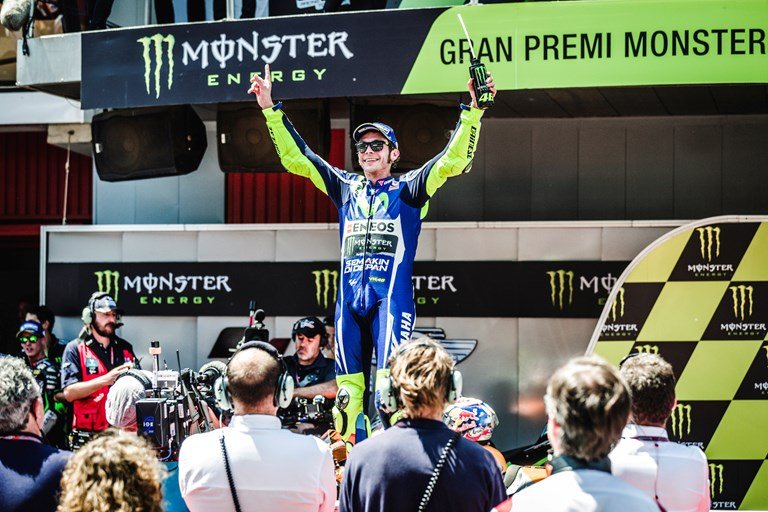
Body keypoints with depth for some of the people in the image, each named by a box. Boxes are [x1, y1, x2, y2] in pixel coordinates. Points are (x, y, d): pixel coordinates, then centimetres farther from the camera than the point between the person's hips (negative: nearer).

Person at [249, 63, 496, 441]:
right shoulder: (346, 188, 17)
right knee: (347, 386, 4)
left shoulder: (407, 189, 7)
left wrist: (473, 110, -16)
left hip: (392, 297, -4)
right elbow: (296, 157, 18)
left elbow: (453, 160, -4)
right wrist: (271, 109, 13)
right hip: (349, 299, 4)